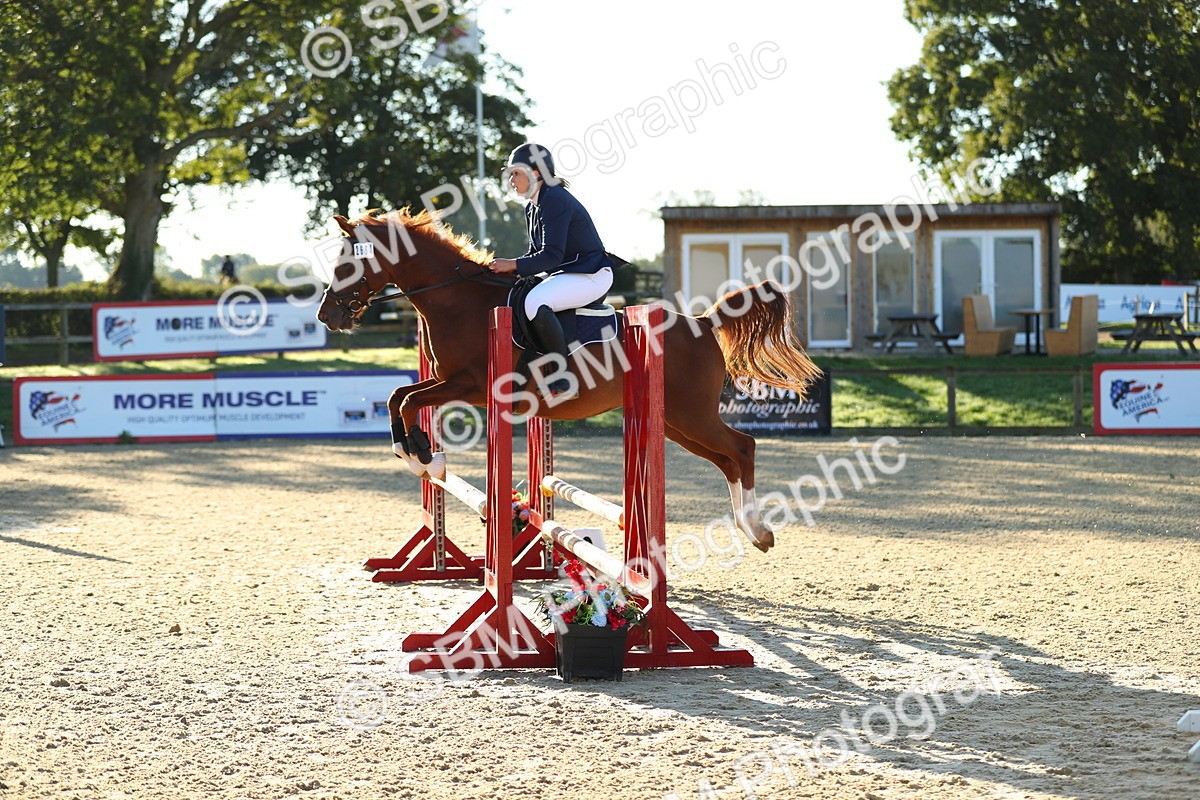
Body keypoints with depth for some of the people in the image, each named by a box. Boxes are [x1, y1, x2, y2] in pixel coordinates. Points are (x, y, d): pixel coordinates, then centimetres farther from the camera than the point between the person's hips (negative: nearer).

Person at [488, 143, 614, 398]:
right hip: (565, 274, 11)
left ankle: (561, 380, -28)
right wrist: (508, 267, 2)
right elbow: (536, 253, 18)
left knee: (535, 302, -33)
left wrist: (514, 265, -22)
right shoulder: (532, 209, 13)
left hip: (591, 276, -11)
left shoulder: (555, 201, -18)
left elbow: (551, 256, -24)